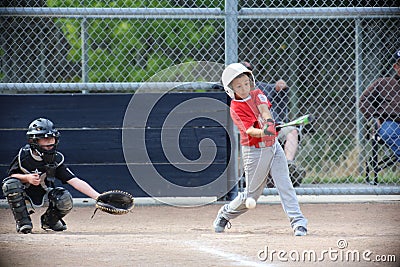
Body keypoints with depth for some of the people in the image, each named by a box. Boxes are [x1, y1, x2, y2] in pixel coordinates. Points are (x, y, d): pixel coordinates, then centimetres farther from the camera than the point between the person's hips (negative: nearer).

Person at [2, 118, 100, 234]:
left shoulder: (56, 159, -16)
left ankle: (49, 220, 9)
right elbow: (11, 175, -6)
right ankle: (23, 222, -14)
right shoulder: (23, 156, -18)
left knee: (65, 200, -26)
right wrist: (27, 178, -28)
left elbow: (75, 181, -21)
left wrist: (98, 197, -31)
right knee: (11, 184, -32)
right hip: (25, 193, -1)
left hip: (44, 196, 1)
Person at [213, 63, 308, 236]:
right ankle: (225, 214, 30)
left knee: (285, 185, -8)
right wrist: (263, 132, -45)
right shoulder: (235, 108, -11)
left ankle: (298, 221, -10)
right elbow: (249, 130, -24)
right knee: (252, 194, 6)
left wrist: (269, 122, -38)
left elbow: (264, 109, -16)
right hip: (253, 151, -4)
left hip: (273, 146, 4)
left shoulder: (257, 94, 4)